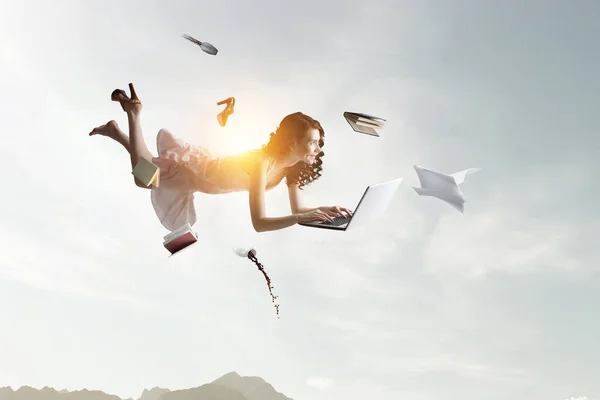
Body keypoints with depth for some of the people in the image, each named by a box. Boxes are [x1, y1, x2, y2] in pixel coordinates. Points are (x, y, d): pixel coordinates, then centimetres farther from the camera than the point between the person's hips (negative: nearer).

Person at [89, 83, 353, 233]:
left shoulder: (292, 164, -18)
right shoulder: (262, 163, -41)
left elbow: (297, 208, -12)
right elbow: (258, 223, -46)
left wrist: (325, 209, -29)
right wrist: (301, 219, -56)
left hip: (210, 165, 7)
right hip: (194, 169, -7)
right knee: (143, 177, 17)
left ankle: (115, 131, 41)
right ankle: (133, 112, 24)